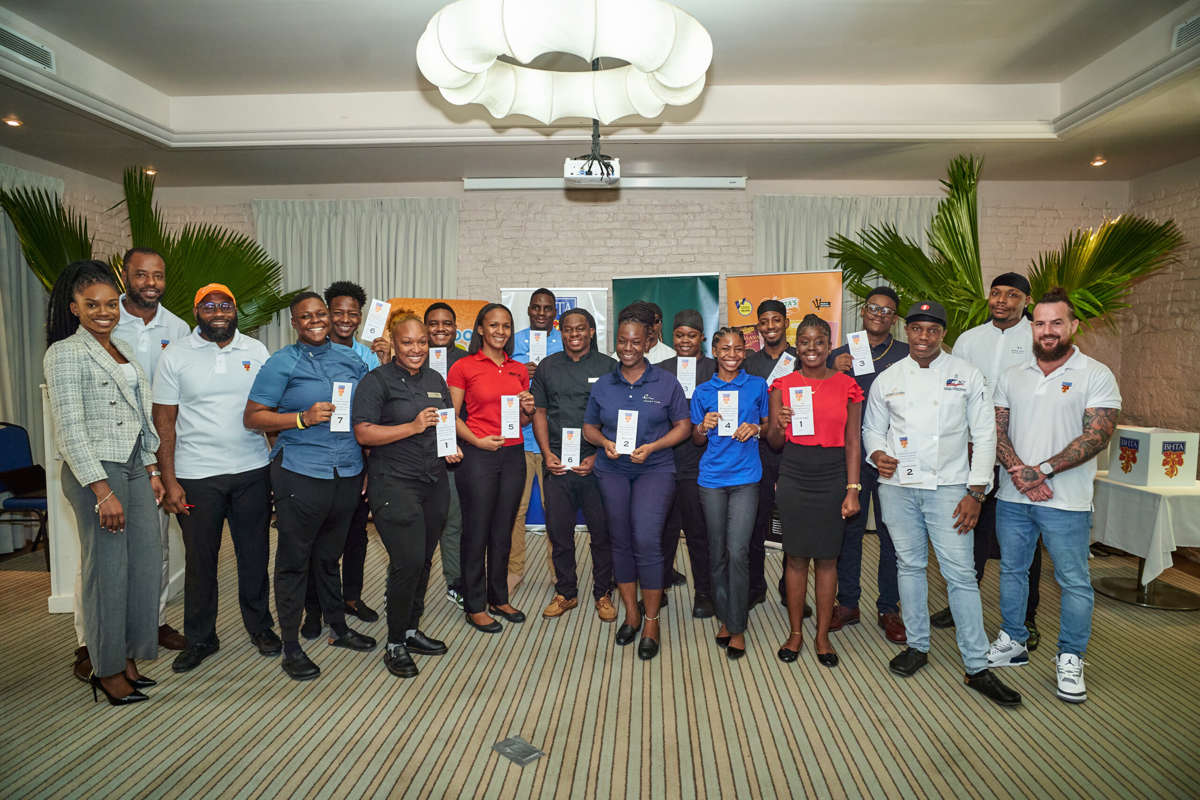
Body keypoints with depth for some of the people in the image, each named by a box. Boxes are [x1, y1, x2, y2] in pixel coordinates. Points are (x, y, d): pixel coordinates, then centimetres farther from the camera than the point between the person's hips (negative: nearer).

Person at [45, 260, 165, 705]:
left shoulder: (122, 350, 14)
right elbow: (70, 430, -14)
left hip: (134, 467, 7)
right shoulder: (66, 354, -9)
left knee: (146, 561, 8)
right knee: (108, 568, 0)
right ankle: (106, 669, 16)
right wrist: (103, 491, -17)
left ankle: (128, 655, 24)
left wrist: (152, 471, 15)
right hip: (95, 472, -7)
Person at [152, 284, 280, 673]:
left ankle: (260, 626, 28)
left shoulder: (256, 351, 5)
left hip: (252, 470, 2)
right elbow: (164, 422, 0)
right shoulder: (175, 357, 0)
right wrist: (169, 481, -6)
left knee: (255, 553, 11)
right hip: (196, 476, -1)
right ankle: (200, 638, 26)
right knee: (200, 560, 9)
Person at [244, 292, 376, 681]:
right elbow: (252, 417, -5)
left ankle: (339, 627, 33)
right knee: (294, 560, 4)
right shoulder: (281, 364, -3)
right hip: (301, 474, -4)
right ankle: (291, 646, 17)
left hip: (347, 473, 5)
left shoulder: (350, 359, 10)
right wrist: (304, 418, -18)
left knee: (330, 555, 19)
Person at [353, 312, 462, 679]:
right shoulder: (377, 381, -5)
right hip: (394, 484, -6)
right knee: (408, 561, -11)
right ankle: (395, 644, 6)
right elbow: (363, 433, -13)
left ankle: (411, 630, 28)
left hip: (434, 482, 6)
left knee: (423, 559, 12)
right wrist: (413, 427, -18)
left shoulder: (436, 380, 15)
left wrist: (452, 447, 6)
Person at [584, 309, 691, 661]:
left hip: (654, 469, -3)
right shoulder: (602, 385, 9)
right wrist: (605, 443, -8)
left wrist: (652, 447, -12)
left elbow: (683, 426, 2)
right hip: (612, 470, 3)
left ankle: (651, 622, 1)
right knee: (620, 542, 7)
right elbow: (589, 427, 14)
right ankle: (631, 613, 24)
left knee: (646, 541, -15)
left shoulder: (666, 383, 2)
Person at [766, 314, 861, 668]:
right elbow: (774, 443, 6)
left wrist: (852, 489, -4)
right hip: (794, 476, 0)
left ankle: (823, 636, 21)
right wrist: (778, 426, -16)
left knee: (827, 558, 6)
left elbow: (853, 442, 3)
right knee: (795, 556, 6)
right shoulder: (783, 385, 4)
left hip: (832, 477, 0)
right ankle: (795, 633, 21)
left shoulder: (846, 386, 3)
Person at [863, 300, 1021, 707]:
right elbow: (872, 428, 15)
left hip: (947, 487, -2)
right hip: (898, 486, 2)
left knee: (960, 573, -4)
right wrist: (877, 453, -9)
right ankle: (917, 646, 26)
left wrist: (975, 493, -5)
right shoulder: (887, 379, 7)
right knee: (909, 565, 11)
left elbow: (984, 435, 1)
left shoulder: (966, 375, 1)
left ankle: (977, 667, 6)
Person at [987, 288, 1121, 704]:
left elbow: (1097, 436, -13)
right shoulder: (1012, 376, 8)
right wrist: (1020, 472, -12)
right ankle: (1013, 642, 31)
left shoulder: (1096, 376, -5)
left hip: (1066, 501, -4)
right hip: (1012, 497, 4)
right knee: (1012, 570, 15)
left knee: (1074, 580, 5)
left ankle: (1070, 660, 21)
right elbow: (997, 430, 4)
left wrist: (1043, 471, -19)